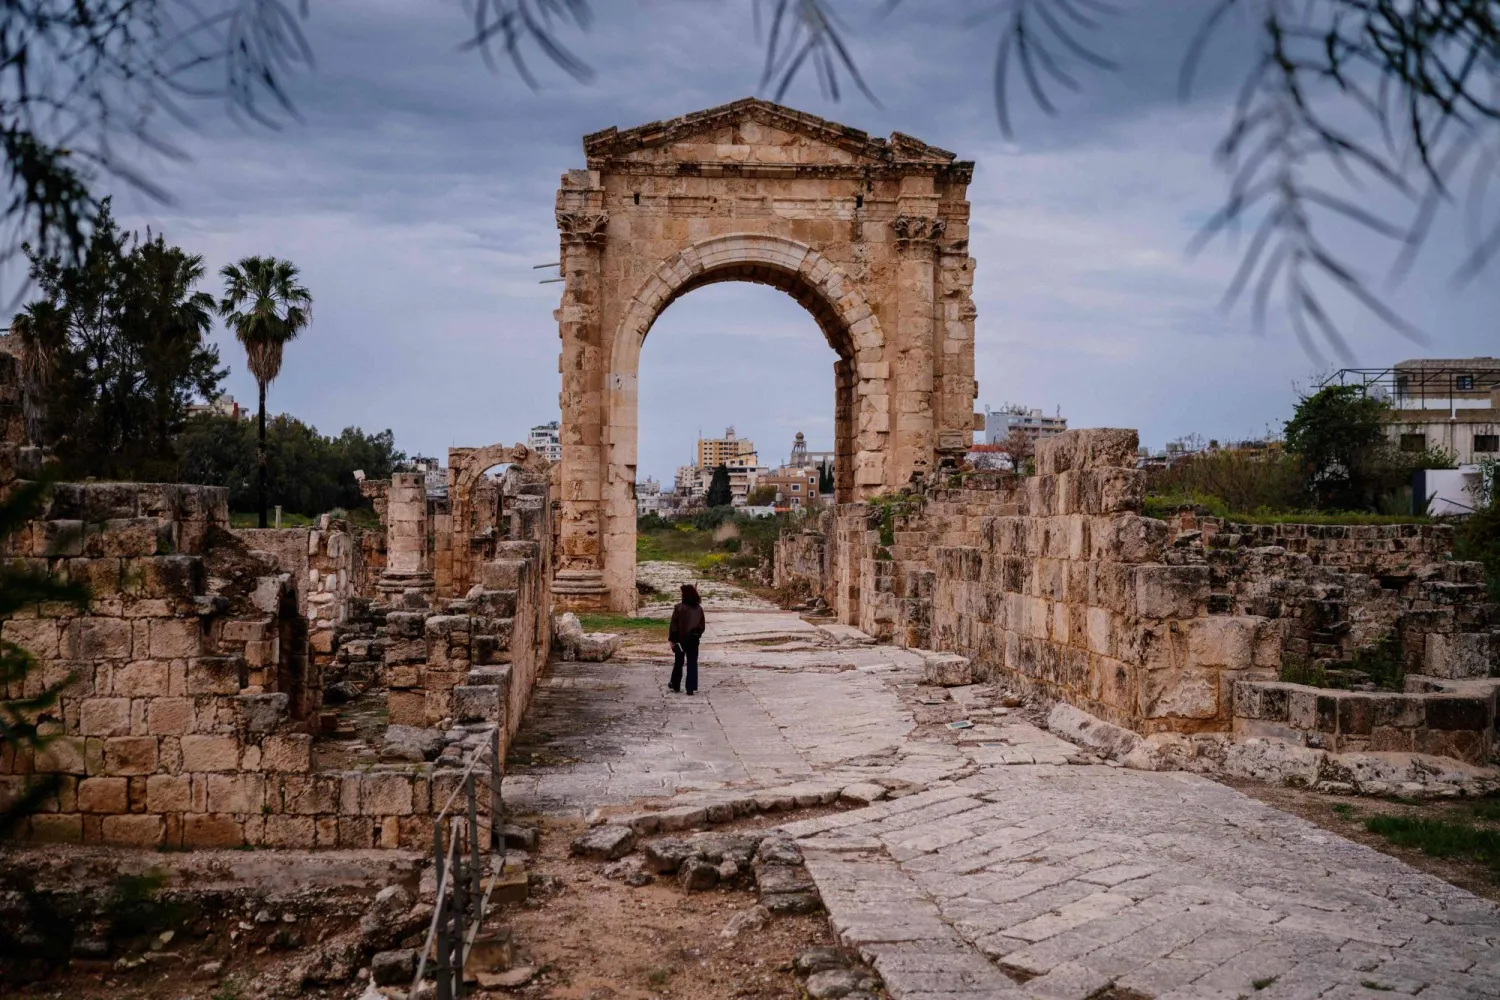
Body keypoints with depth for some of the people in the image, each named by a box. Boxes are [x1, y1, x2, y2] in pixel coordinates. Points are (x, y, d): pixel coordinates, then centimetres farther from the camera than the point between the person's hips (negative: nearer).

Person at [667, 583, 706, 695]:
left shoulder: (679, 608, -14)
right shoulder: (699, 609, 0)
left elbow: (674, 625, -13)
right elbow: (703, 625, 7)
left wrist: (672, 639, -7)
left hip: (681, 639, -2)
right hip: (694, 639, 2)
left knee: (678, 663, 13)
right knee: (692, 664, 5)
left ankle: (675, 685, 25)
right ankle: (692, 688, 2)